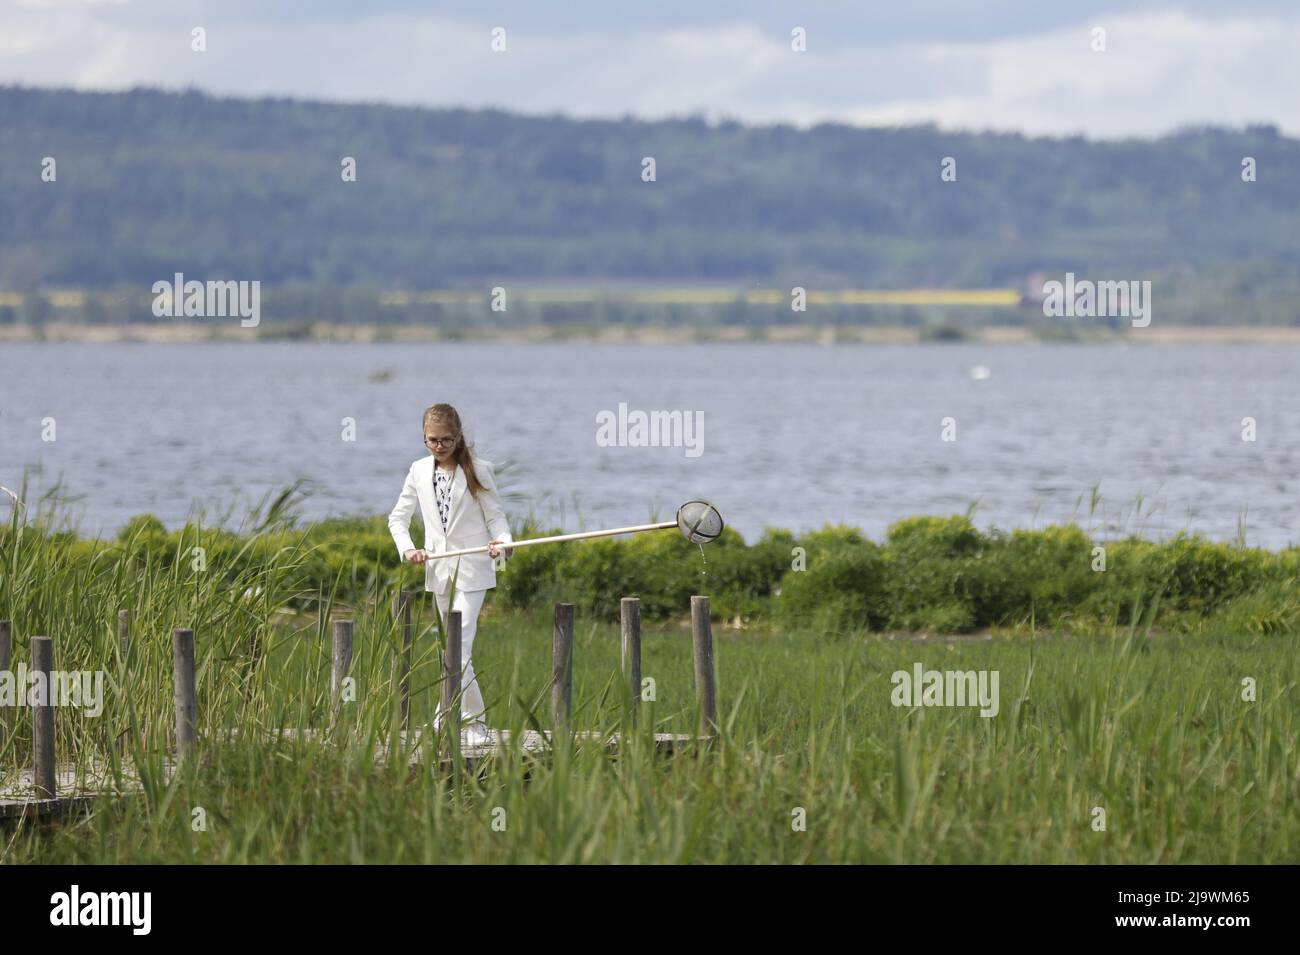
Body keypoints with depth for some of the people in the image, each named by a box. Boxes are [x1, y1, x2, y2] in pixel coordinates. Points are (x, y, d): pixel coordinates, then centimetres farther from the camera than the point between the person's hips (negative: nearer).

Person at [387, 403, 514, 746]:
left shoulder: (478, 470, -4)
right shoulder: (419, 472, 6)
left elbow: (495, 515, -2)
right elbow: (398, 517, 12)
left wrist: (502, 542, -23)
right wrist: (407, 549, -6)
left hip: (471, 570, -5)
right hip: (439, 571, 5)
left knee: (460, 644, -14)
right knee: (456, 648, 11)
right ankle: (476, 722, 20)